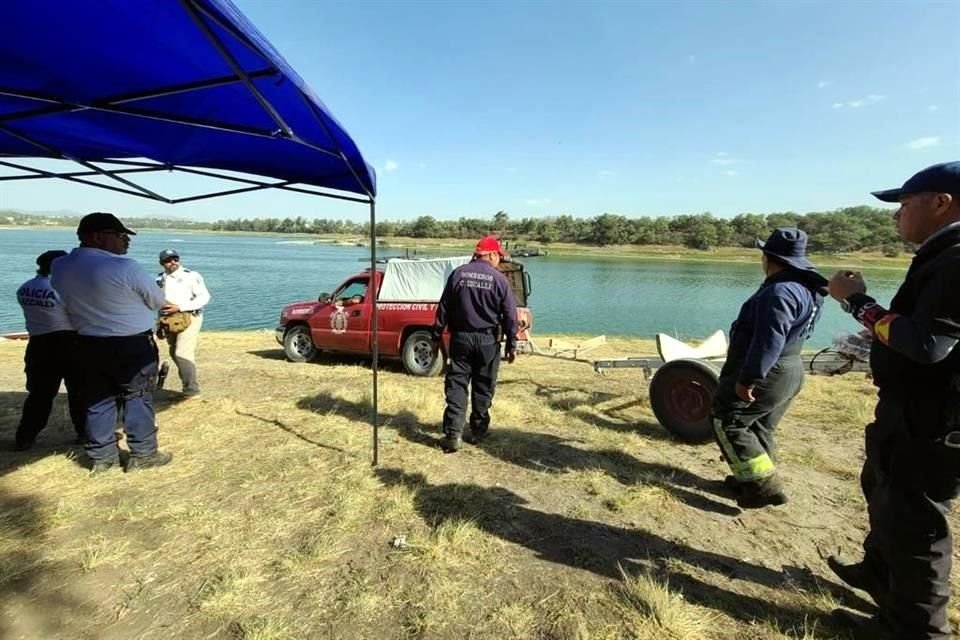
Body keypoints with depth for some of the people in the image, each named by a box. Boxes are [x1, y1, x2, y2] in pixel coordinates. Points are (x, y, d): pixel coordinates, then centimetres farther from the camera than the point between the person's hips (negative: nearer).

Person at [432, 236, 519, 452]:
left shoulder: (458, 274, 1)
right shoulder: (499, 279, -5)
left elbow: (444, 308, 2)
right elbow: (510, 314, -3)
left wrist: (437, 336, 9)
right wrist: (511, 344, 5)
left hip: (461, 337, 1)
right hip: (488, 340, -1)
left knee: (456, 384, 4)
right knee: (483, 387, 12)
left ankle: (453, 434, -1)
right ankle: (478, 431, 21)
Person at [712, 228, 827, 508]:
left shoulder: (781, 291, -24)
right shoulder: (804, 288, 11)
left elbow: (768, 342, -30)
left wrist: (747, 379, -25)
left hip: (766, 374, -10)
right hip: (786, 372, 10)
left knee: (728, 423, -1)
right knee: (760, 428, 19)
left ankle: (765, 485, 1)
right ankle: (755, 480, 30)